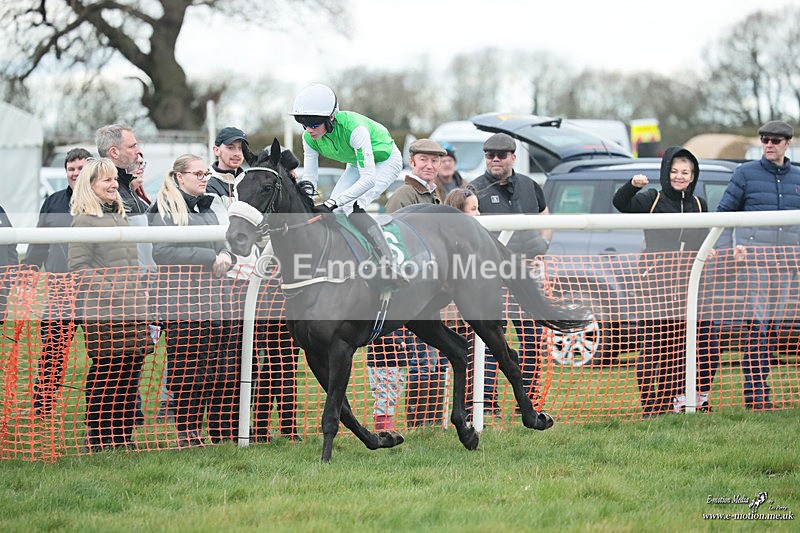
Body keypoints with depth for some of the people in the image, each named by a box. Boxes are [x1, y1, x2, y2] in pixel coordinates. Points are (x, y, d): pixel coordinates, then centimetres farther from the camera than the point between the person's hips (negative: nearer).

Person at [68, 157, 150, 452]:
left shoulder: (121, 218, 20)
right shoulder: (84, 220, -4)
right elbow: (78, 265, -11)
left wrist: (141, 290, 16)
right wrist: (109, 288, -17)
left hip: (133, 310, 7)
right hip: (103, 313, -7)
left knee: (130, 373, 5)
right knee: (104, 374, -6)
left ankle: (123, 434, 11)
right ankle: (97, 436, 0)